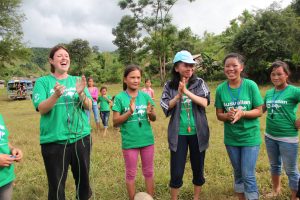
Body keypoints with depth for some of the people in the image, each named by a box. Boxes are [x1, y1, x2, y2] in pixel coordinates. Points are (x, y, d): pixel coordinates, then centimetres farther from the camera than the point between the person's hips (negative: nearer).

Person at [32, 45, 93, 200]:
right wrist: (56, 95, -30)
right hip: (54, 140, -2)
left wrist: (81, 93, -23)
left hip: (81, 137, 3)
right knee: (56, 185, 9)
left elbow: (89, 106, -3)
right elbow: (41, 109, -12)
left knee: (83, 179, 16)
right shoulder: (43, 81, -1)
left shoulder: (77, 80, 6)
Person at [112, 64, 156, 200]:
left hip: (147, 140, 3)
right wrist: (129, 112, -23)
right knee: (131, 174, 13)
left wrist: (150, 113, -18)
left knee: (148, 172, 16)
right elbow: (115, 122, -9)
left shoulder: (145, 96, 0)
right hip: (129, 142, -2)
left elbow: (154, 118, 4)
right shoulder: (120, 98, -8)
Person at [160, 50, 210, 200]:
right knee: (176, 171, 4)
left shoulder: (199, 83, -1)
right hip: (178, 134, -1)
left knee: (198, 168, 14)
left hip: (197, 133, 1)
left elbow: (205, 103, -13)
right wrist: (179, 94, -21)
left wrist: (187, 92, -23)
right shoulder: (169, 86, -1)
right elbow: (166, 107, -7)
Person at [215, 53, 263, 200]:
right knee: (238, 173, 18)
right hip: (231, 138, 3)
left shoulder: (251, 85, -12)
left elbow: (259, 111, -8)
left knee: (248, 176, 0)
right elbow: (219, 114, -1)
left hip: (250, 137, -2)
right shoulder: (221, 88, -6)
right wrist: (227, 116, -24)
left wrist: (242, 113, -27)